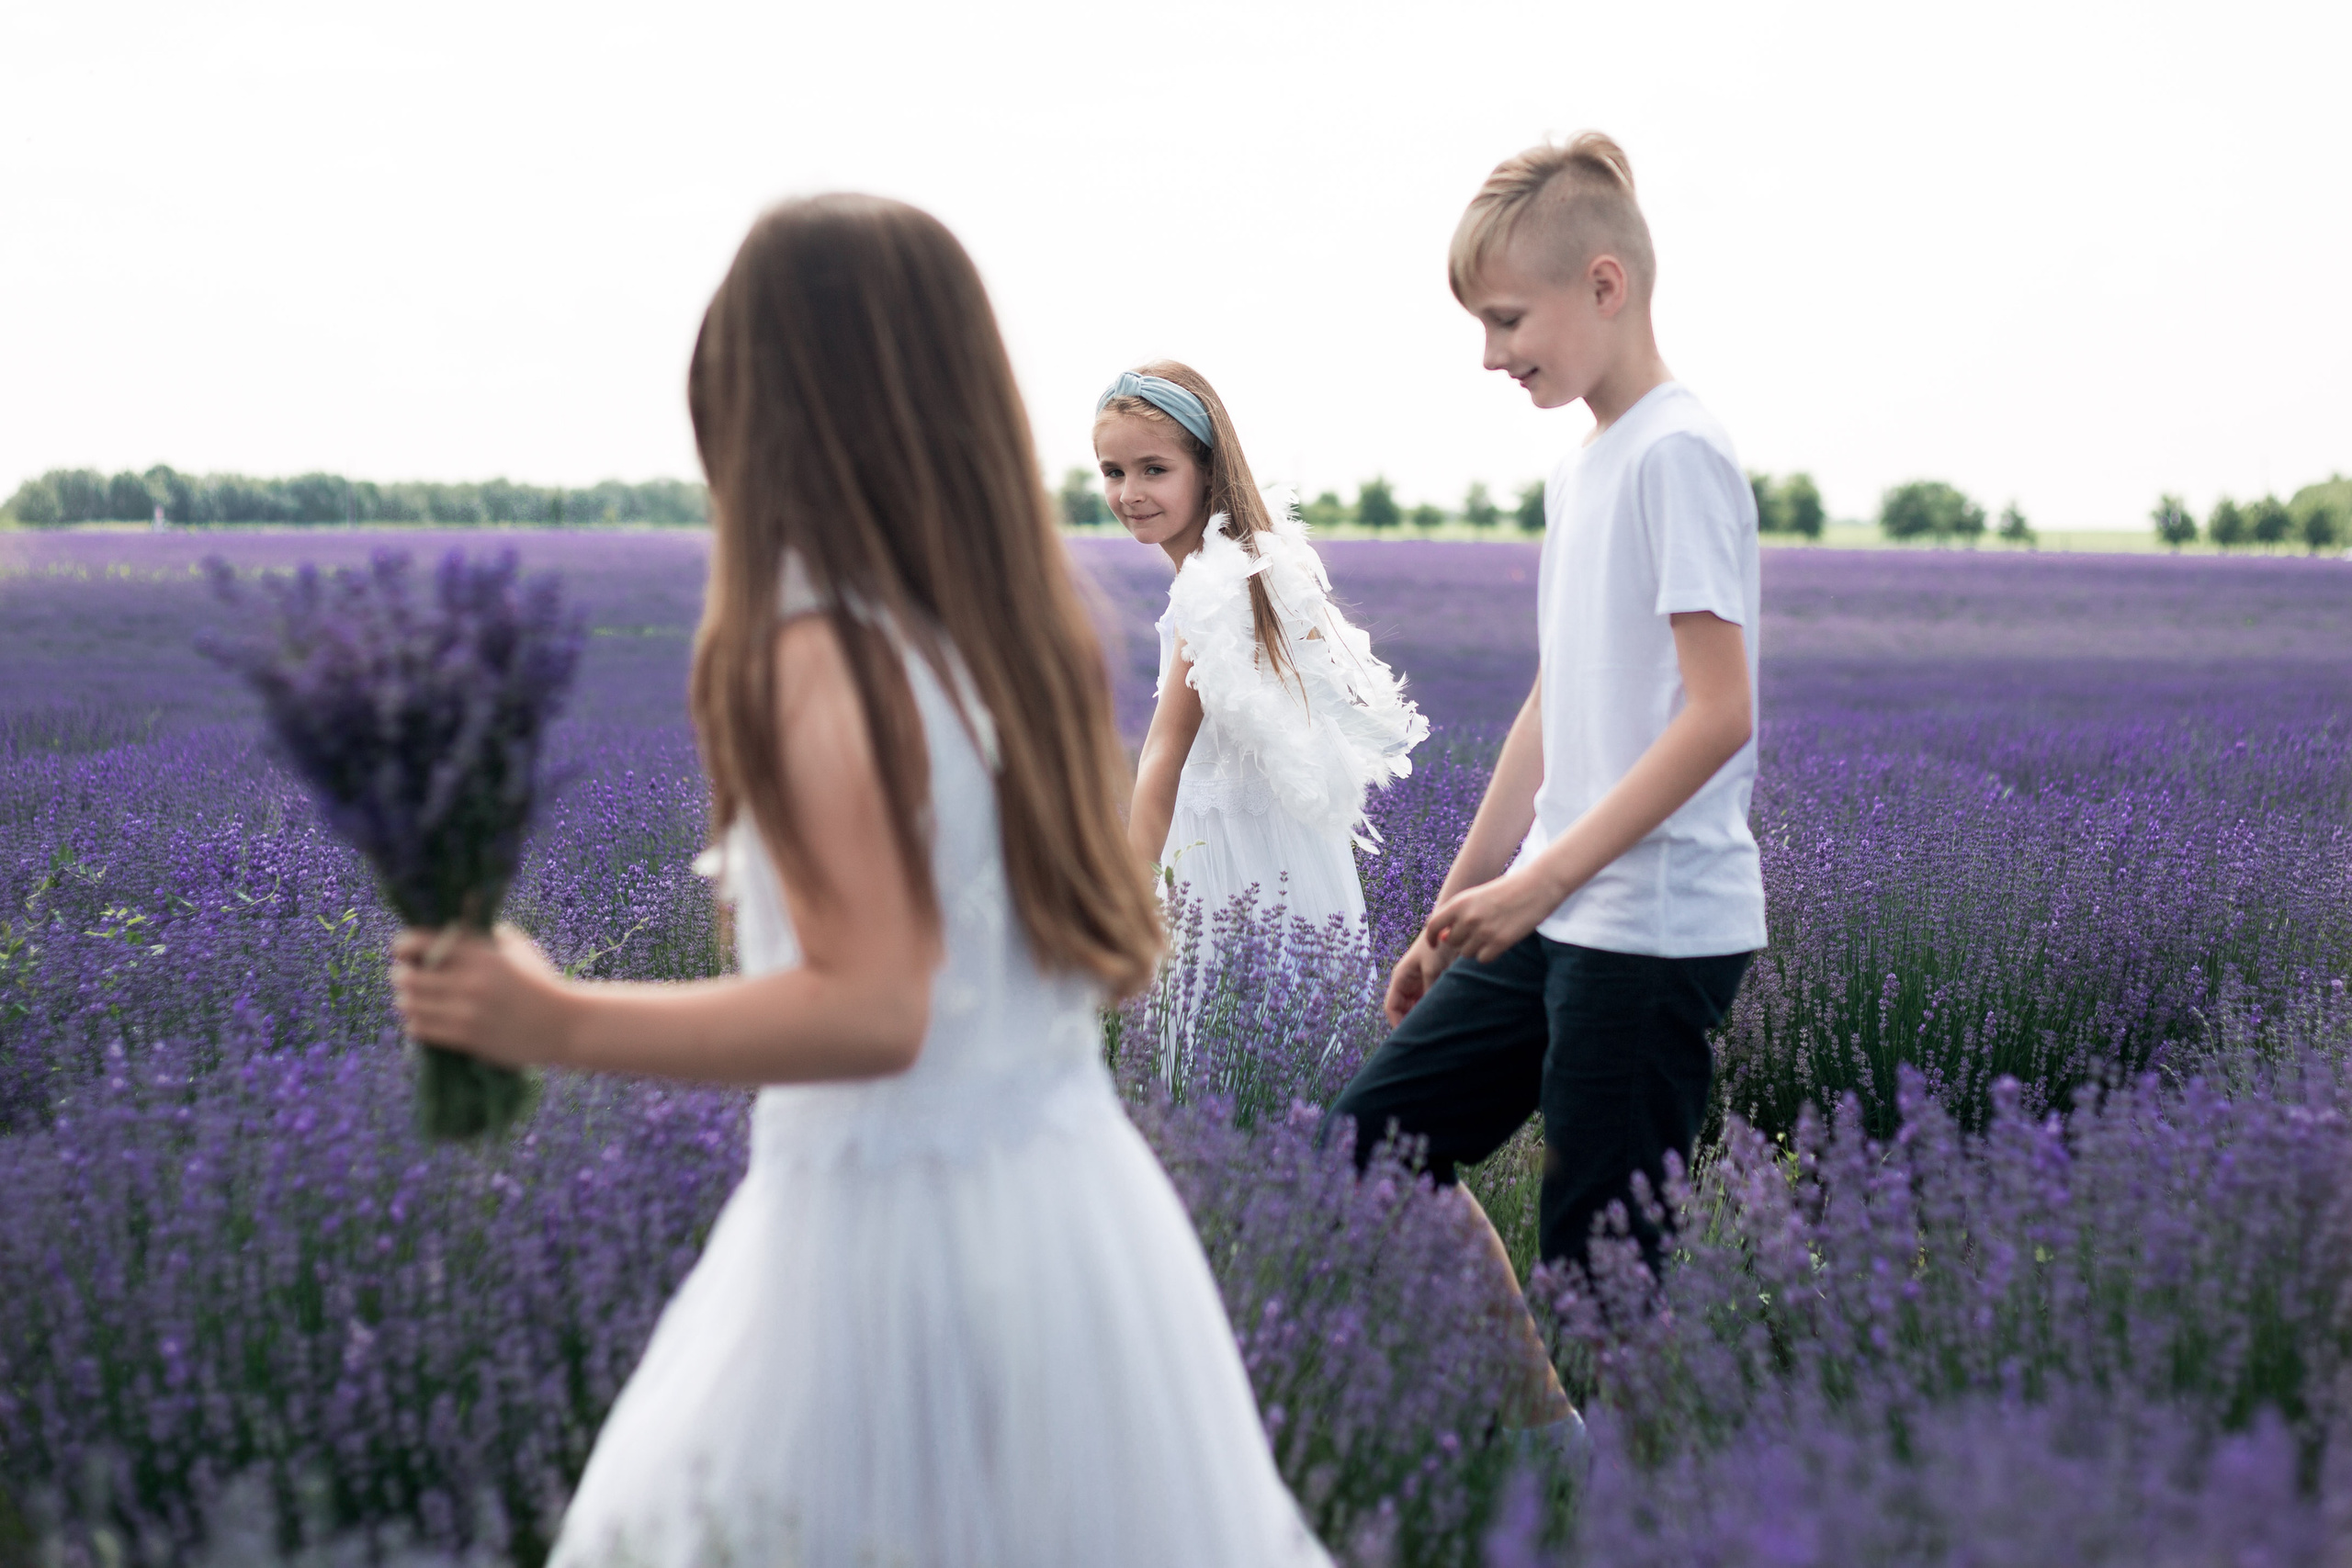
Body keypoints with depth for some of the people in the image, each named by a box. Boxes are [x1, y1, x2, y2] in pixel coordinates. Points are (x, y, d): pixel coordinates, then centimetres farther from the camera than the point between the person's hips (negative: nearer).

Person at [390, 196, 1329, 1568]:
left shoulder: (814, 659, -16)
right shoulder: (1027, 632, 5)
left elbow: (867, 1011, -22)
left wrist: (557, 1024, -19)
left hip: (894, 1234, -7)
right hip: (1079, 1214, 7)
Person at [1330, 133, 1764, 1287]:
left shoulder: (1678, 455, -12)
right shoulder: (1579, 474, 15)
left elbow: (1720, 714, -18)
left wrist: (1544, 879, -19)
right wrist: (1455, 908, 20)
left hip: (1657, 932, -9)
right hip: (1552, 922, 9)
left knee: (1597, 1250, -4)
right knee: (1367, 1140, 7)